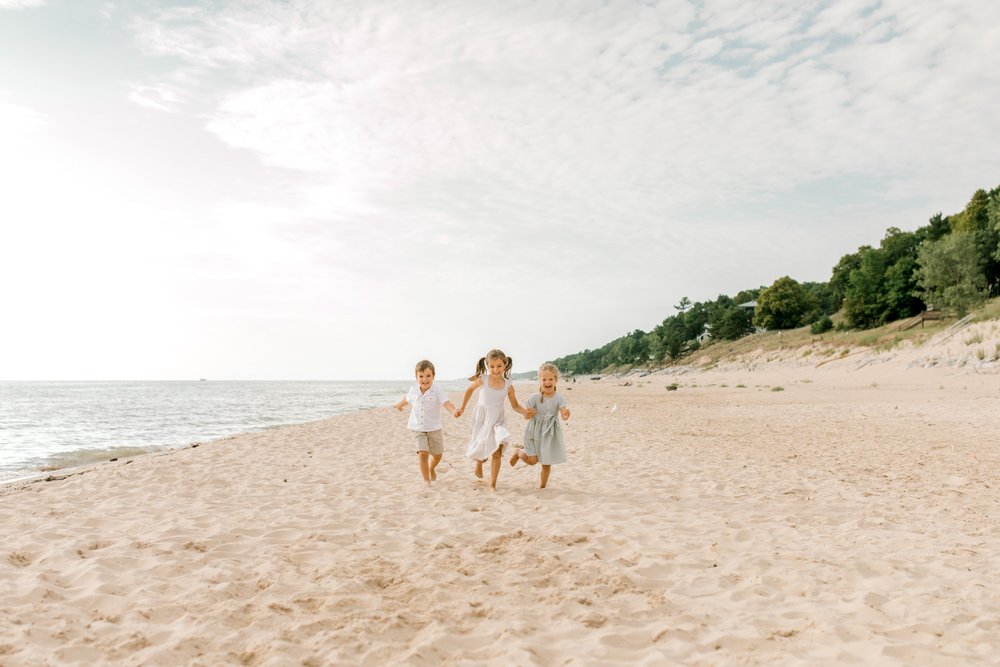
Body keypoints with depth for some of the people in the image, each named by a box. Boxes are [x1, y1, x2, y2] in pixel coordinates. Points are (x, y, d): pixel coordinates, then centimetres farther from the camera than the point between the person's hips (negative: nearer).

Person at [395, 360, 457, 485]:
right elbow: (407, 399, 21)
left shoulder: (437, 391, -14)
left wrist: (454, 410, -51)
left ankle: (431, 469, 47)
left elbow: (446, 403, -29)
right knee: (423, 453, -15)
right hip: (418, 429, 1)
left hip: (434, 429, -1)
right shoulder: (413, 390, -2)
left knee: (437, 455, 14)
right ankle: (426, 480, -8)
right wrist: (399, 405, 42)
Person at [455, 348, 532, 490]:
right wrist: (462, 408, 13)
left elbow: (515, 405, 0)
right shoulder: (483, 380, -11)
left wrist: (525, 412, -21)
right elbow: (470, 389, 8)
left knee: (497, 452, -9)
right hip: (482, 419, 0)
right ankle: (479, 461, 48)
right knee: (481, 449, 11)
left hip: (497, 420, 0)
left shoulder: (508, 385, -9)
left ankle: (492, 483, 4)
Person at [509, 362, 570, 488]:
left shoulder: (559, 399, -9)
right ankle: (518, 452, 26)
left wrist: (566, 415, -45)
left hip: (550, 434, 1)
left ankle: (542, 485, 27)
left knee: (547, 464, 5)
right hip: (535, 432, -1)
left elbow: (563, 416, -21)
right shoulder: (534, 398, -9)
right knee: (532, 460, -6)